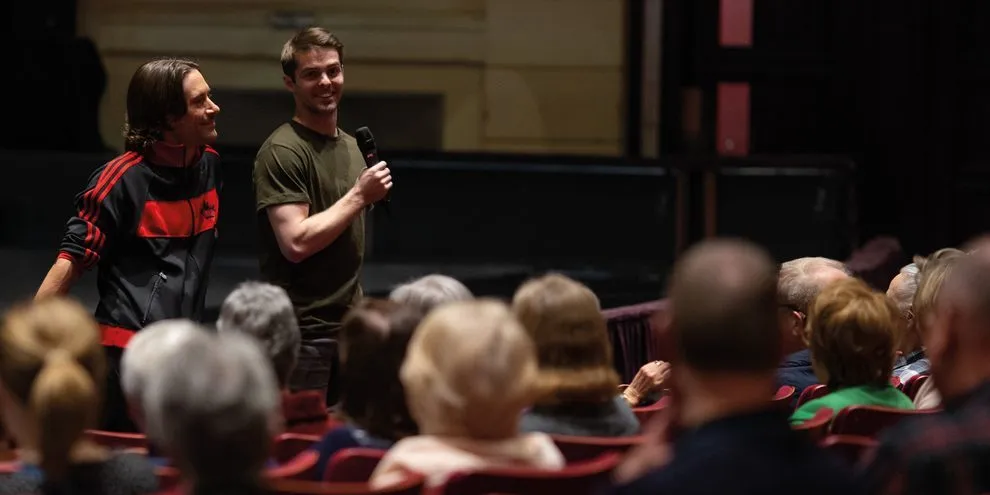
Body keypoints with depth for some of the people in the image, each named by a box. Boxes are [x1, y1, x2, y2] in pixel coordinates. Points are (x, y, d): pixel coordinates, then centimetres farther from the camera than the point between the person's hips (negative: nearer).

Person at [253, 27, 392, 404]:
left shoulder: (352, 147, 15)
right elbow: (297, 243, -20)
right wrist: (359, 196, -15)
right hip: (301, 332, -8)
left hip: (348, 327, 8)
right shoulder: (282, 152, -12)